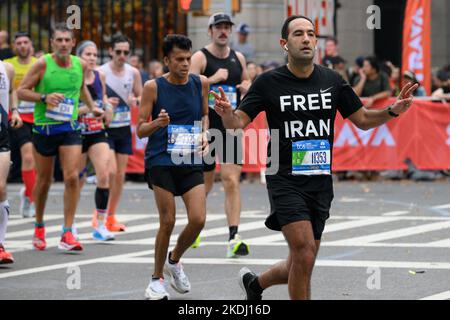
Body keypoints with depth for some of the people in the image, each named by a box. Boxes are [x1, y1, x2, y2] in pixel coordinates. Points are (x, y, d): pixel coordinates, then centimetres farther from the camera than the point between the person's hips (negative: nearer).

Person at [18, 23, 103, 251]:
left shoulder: (80, 65, 3)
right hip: (44, 128, -2)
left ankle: (67, 233, -10)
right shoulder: (42, 64, -10)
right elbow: (21, 91, -8)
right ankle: (39, 227, 33)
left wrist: (92, 106, 14)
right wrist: (44, 98, -21)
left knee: (72, 177, -13)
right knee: (44, 180, 10)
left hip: (70, 128, 2)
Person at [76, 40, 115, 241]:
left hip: (98, 133, 3)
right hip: (77, 134, -3)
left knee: (104, 175, -14)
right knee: (77, 181, 8)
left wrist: (107, 106, 2)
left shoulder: (100, 76, 4)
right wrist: (84, 109, -25)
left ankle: (100, 226, -10)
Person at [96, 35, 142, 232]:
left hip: (124, 127, 5)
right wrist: (104, 102, -25)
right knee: (111, 171, -15)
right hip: (105, 127, -5)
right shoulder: (101, 72, -9)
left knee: (120, 174, 5)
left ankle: (111, 217, 14)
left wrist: (135, 101, -10)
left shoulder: (133, 73, 3)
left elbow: (142, 98, 13)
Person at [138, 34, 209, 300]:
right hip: (161, 161, -3)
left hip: (191, 161, 3)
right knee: (168, 222, -5)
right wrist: (158, 123, -23)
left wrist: (204, 134, 1)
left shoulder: (201, 83, 4)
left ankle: (174, 261, 21)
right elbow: (141, 130, -2)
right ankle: (157, 279, 13)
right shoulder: (154, 87, -5)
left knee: (198, 219, -9)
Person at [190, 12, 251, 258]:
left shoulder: (238, 58, 10)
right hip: (206, 127, -3)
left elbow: (246, 82, 25)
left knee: (232, 181, -10)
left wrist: (247, 87, 3)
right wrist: (213, 79, -23)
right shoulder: (200, 57, -5)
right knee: (204, 182, 9)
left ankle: (234, 238, -16)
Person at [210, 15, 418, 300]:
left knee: (300, 266, 10)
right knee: (305, 253, -21)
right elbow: (238, 124, -5)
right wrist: (227, 113, -28)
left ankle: (255, 282, 39)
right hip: (286, 180, -5)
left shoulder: (332, 81, 5)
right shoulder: (269, 83, -5)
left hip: (321, 183, 5)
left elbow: (363, 120, 13)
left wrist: (393, 111, -5)